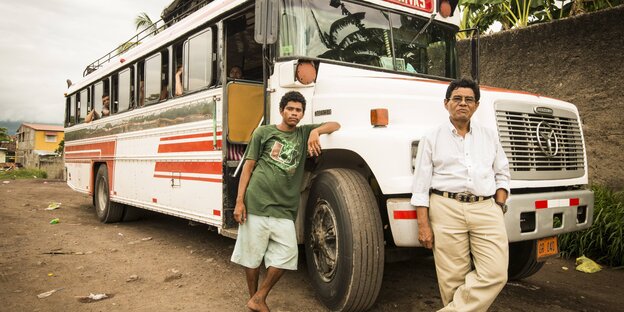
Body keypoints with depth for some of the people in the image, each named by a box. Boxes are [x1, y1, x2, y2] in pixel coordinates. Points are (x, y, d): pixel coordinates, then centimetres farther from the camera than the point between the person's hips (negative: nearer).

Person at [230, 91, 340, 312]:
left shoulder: (304, 133, 14)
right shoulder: (263, 132, 7)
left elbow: (336, 126, 10)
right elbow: (248, 167, 5)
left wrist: (316, 131, -11)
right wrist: (239, 201, -3)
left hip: (284, 209, 3)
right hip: (256, 204, -2)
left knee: (287, 254, -5)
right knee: (252, 255, 5)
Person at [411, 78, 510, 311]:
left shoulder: (490, 136, 17)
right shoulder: (433, 139, 7)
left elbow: (502, 174, 20)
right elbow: (421, 185, 2)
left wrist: (499, 206, 4)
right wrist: (423, 224, -4)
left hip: (486, 208, 3)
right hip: (446, 209, -2)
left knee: (494, 273, -10)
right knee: (454, 278, -1)